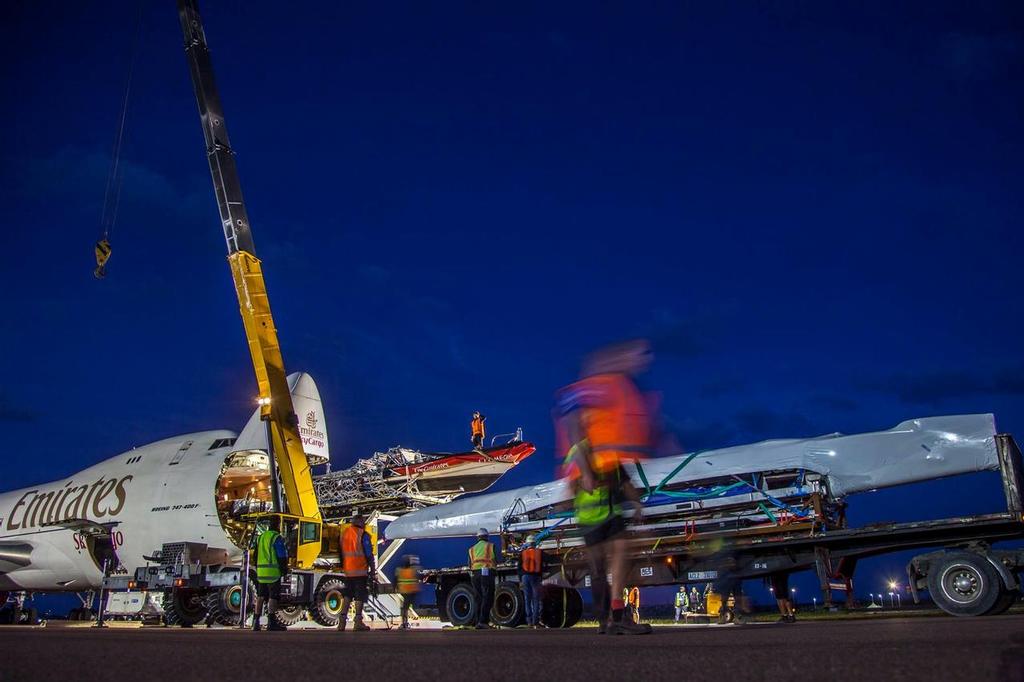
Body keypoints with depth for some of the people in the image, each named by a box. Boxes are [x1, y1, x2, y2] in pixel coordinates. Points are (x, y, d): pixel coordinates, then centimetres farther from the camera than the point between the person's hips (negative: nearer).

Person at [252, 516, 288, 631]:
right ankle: (271, 622, -6)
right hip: (273, 572, -7)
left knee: (260, 597, 12)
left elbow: (256, 556, 20)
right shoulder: (277, 538, -9)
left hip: (261, 571, 7)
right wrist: (285, 569, -2)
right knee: (273, 597, -4)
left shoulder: (260, 537, 15)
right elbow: (282, 556, -12)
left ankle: (256, 621, 14)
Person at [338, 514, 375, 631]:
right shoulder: (363, 535, -9)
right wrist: (372, 569, -2)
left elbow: (341, 552, 16)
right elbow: (369, 554, -10)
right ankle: (358, 622, -4)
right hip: (360, 570, -6)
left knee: (347, 595, 13)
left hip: (347, 570, 6)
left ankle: (342, 620, 9)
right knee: (360, 596, -2)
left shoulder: (344, 533, 11)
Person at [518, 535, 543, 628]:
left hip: (525, 577, 1)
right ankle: (536, 621, -5)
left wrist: (520, 579, 12)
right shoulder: (539, 552, 2)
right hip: (536, 577, -1)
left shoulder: (522, 553, 4)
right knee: (536, 599, 1)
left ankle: (529, 621, 3)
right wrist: (541, 578, 14)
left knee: (527, 599, 6)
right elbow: (542, 566, 6)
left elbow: (520, 567, 6)